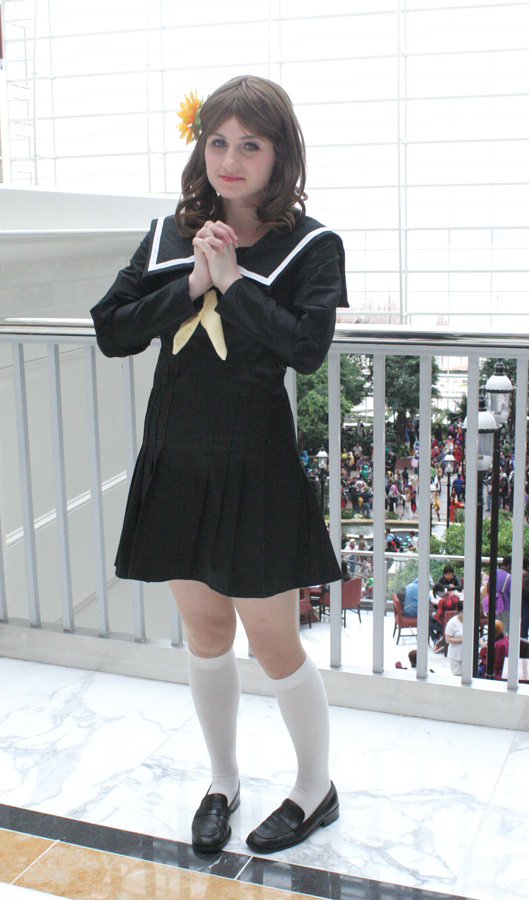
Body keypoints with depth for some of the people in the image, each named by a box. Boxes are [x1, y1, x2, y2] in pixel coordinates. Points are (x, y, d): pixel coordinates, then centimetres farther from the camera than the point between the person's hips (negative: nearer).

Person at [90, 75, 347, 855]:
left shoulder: (310, 245, -7)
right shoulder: (170, 235, 6)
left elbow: (308, 346, -22)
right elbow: (111, 332, -2)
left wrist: (232, 277, -18)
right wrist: (192, 285, -12)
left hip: (256, 467, -4)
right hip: (176, 460, 5)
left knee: (272, 639, 4)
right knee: (204, 630, 16)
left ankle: (317, 790, 29)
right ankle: (223, 783, 38)